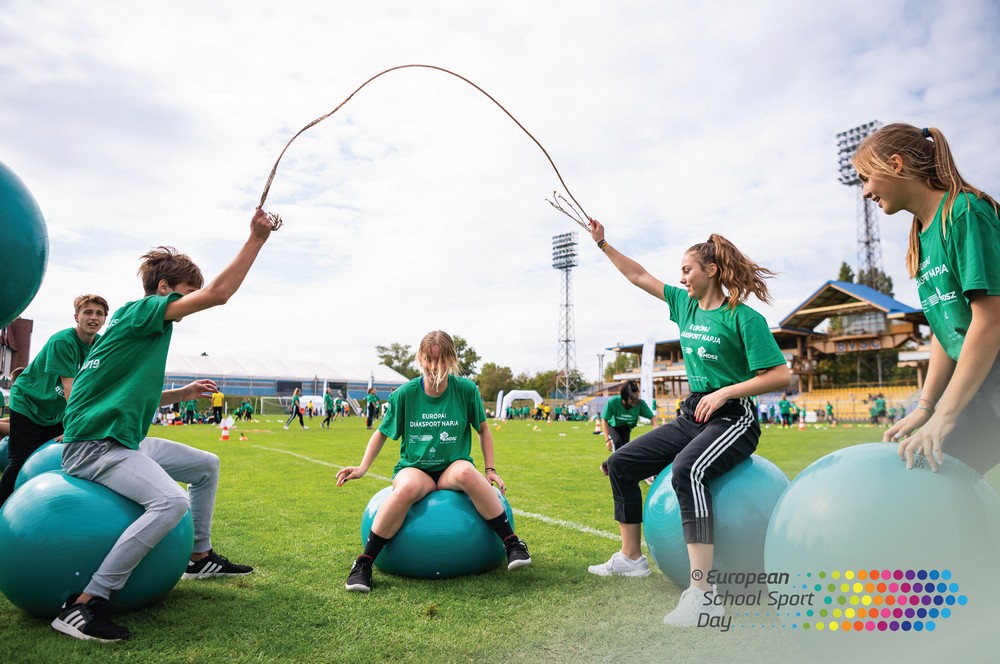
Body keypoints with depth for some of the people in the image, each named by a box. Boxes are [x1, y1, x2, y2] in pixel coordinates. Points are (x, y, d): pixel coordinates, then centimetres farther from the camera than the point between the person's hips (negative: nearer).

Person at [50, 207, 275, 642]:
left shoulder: (151, 328, 15)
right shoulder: (139, 312, -12)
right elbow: (218, 294, -24)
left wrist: (182, 394, 15)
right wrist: (256, 238, -22)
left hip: (126, 440, 11)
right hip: (94, 445, -11)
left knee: (206, 466, 19)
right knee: (171, 501, -32)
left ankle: (201, 558, 30)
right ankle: (83, 605, -23)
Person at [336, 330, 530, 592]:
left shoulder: (466, 389, -4)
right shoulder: (405, 393, -4)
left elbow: (483, 428, 9)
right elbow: (382, 433, 9)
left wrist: (490, 469, 3)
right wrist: (362, 468, -2)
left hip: (453, 466, 0)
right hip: (414, 467, 0)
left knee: (466, 472, -37)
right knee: (407, 489, -37)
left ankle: (512, 544, -23)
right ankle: (363, 564, -21)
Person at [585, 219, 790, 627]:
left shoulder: (744, 317, -11)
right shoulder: (685, 304, 10)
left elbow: (780, 375, -14)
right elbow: (639, 277, 18)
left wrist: (725, 392, -21)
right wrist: (603, 244, 18)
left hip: (732, 419, -8)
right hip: (692, 416, 8)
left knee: (686, 469, -38)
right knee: (621, 463, 3)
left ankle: (702, 594, -36)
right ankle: (631, 558, 16)